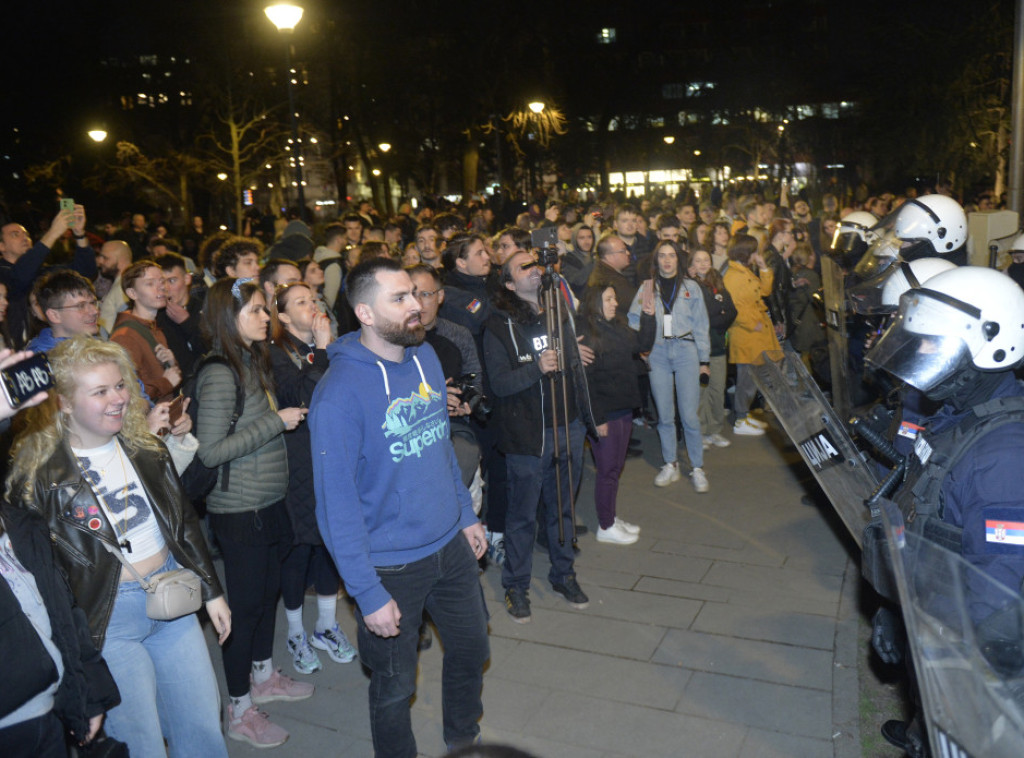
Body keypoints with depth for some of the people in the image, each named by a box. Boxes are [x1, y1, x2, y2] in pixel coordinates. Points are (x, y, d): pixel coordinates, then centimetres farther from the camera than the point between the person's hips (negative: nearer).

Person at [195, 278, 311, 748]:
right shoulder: (219, 375, -20)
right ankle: (239, 712, 21)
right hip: (239, 511, -8)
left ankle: (263, 676, 41)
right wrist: (276, 422, -22)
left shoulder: (254, 363, 7)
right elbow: (210, 451, -23)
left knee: (268, 591, 21)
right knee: (246, 604, 4)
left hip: (269, 503, 8)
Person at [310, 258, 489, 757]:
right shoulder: (340, 393, -23)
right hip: (392, 566, -6)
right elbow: (337, 504, -20)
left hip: (451, 545, 7)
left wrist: (465, 514, 13)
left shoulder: (425, 356, -1)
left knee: (472, 650, 24)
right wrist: (367, 593, -19)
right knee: (395, 685, 14)